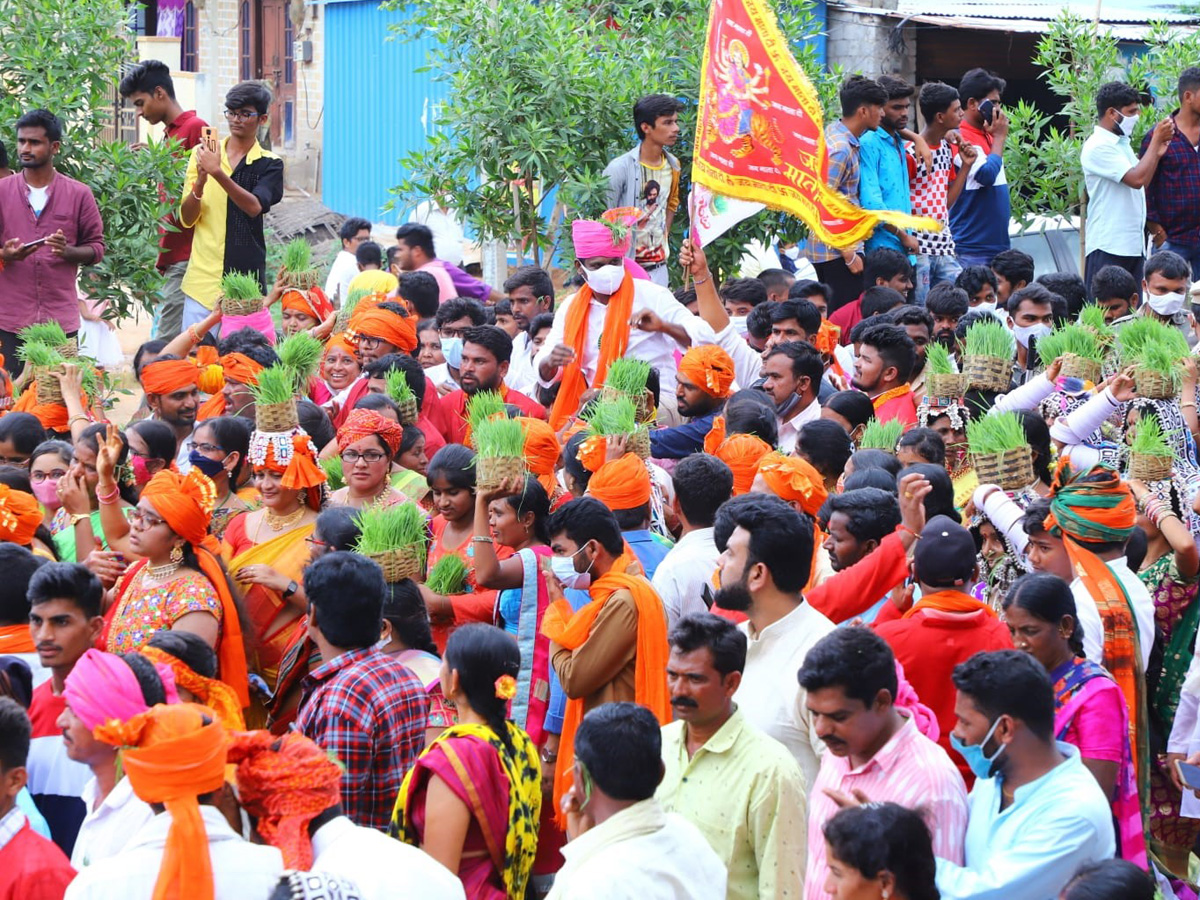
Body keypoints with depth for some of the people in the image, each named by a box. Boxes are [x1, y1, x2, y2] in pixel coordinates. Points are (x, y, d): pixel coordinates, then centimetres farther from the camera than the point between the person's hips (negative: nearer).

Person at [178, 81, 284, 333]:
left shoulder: (269, 164, 4)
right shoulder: (202, 154, 8)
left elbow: (254, 206, -16)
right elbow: (186, 219, 5)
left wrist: (218, 173, -26)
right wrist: (200, 182, -14)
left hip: (246, 275, -1)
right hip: (204, 276, 1)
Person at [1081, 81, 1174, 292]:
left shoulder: (1121, 144, 17)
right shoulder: (1097, 147, -13)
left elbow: (1141, 184, 24)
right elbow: (1137, 179, -21)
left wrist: (1157, 153, 12)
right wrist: (1156, 140, -12)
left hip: (1133, 244, 9)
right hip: (1108, 248, -9)